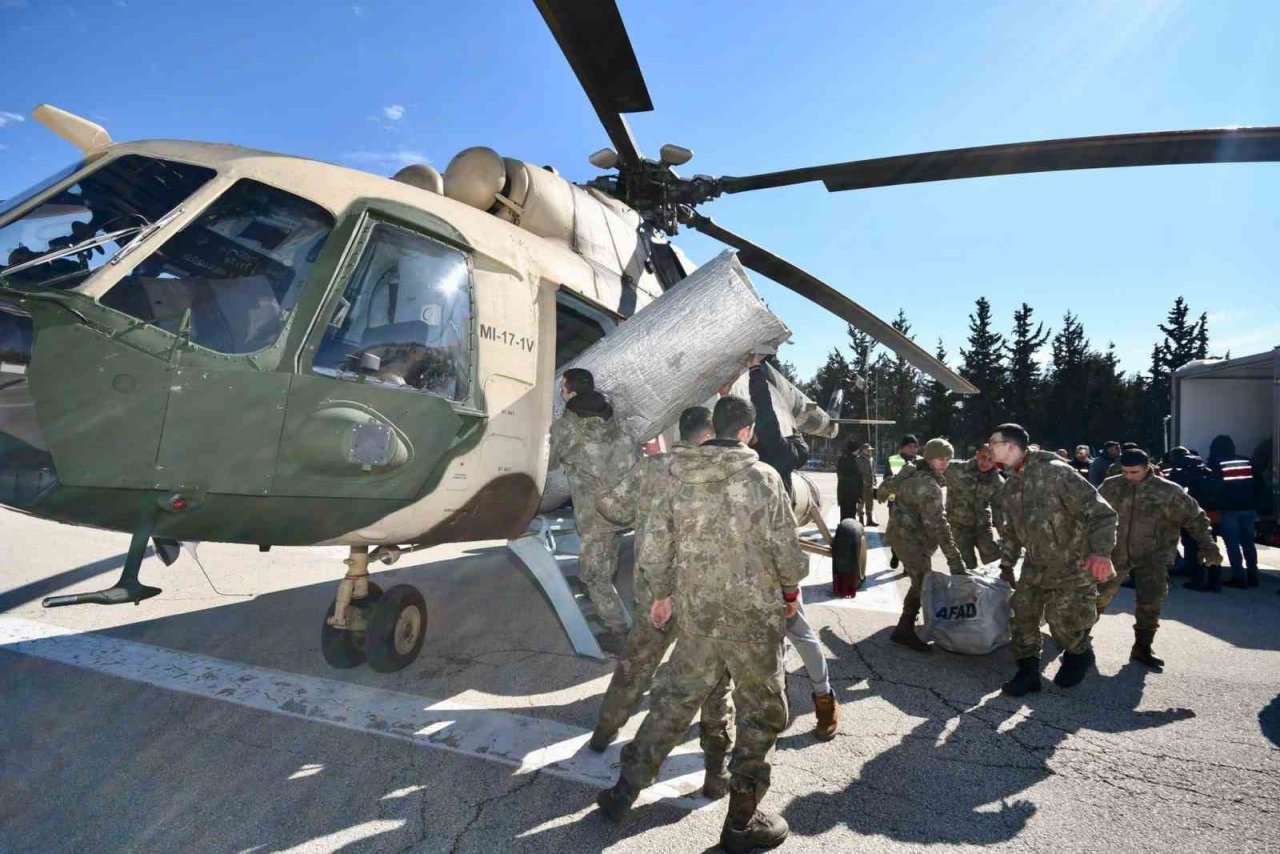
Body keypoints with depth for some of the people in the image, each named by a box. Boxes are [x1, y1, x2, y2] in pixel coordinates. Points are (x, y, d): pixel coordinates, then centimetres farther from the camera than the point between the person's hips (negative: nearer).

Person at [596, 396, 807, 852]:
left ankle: (624, 790, 26)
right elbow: (784, 546, -9)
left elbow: (655, 539, 4)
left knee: (673, 698, 19)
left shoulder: (682, 476, 0)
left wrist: (661, 592, 18)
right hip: (752, 613, -4)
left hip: (696, 612, 4)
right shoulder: (762, 477, -12)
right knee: (761, 711, 13)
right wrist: (791, 590, 10)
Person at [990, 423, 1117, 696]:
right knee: (1022, 611, 1)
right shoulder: (1008, 487, 3)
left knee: (1063, 619, -4)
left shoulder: (1054, 472, -22)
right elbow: (1010, 531, 16)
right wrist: (1006, 565, 14)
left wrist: (1101, 551, -33)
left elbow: (1100, 511, -23)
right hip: (1037, 564, 7)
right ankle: (1028, 671, 15)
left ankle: (1079, 656, 29)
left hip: (1074, 564, -7)